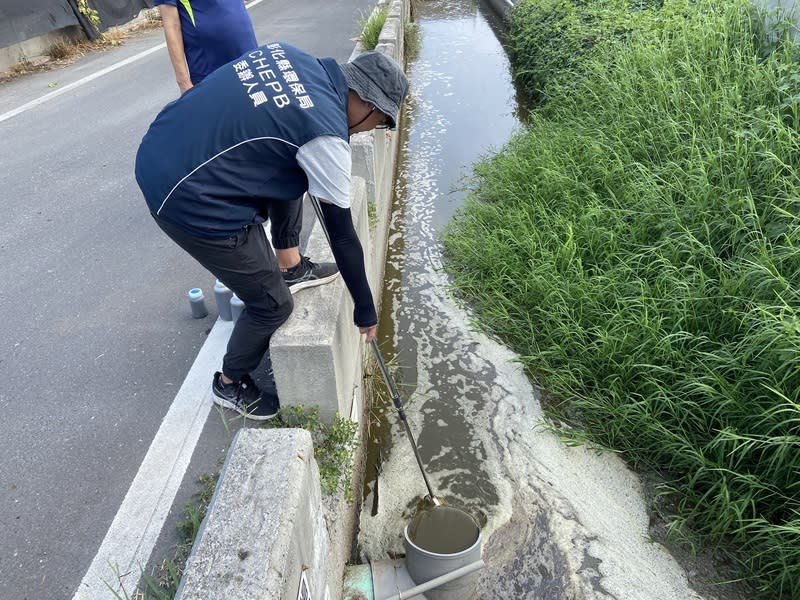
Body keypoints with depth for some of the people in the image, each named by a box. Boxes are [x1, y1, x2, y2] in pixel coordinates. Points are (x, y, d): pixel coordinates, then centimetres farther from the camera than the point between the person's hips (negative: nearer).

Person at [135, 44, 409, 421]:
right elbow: (343, 236, -10)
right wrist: (365, 309, 3)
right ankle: (230, 385, 30)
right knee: (273, 304, 6)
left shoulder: (289, 53, 4)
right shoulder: (326, 137, -17)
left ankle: (290, 266, 41)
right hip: (189, 202, -9)